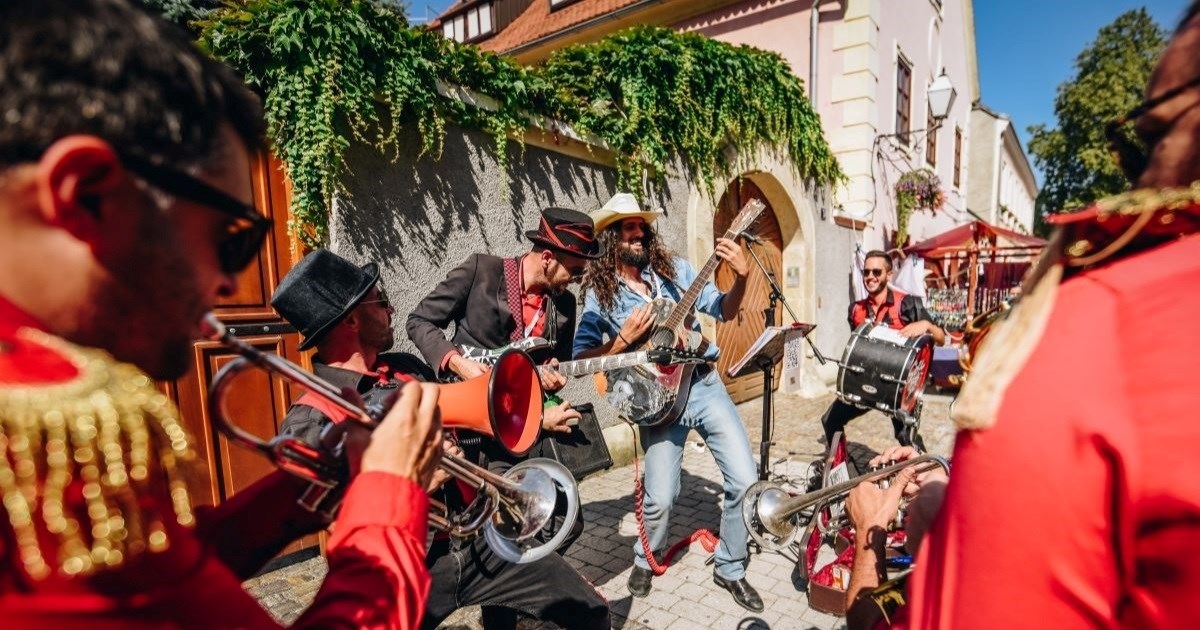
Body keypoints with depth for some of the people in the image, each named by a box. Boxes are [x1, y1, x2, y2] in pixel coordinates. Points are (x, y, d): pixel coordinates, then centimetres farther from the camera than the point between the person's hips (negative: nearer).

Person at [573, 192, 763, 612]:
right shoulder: (600, 292, -2)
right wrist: (625, 339, -17)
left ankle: (730, 569, 26)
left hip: (705, 385, 3)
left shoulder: (674, 269, 6)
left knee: (745, 482, 0)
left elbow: (723, 312, 7)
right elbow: (581, 359, -4)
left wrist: (741, 278, -11)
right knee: (660, 499, -5)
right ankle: (645, 560, 30)